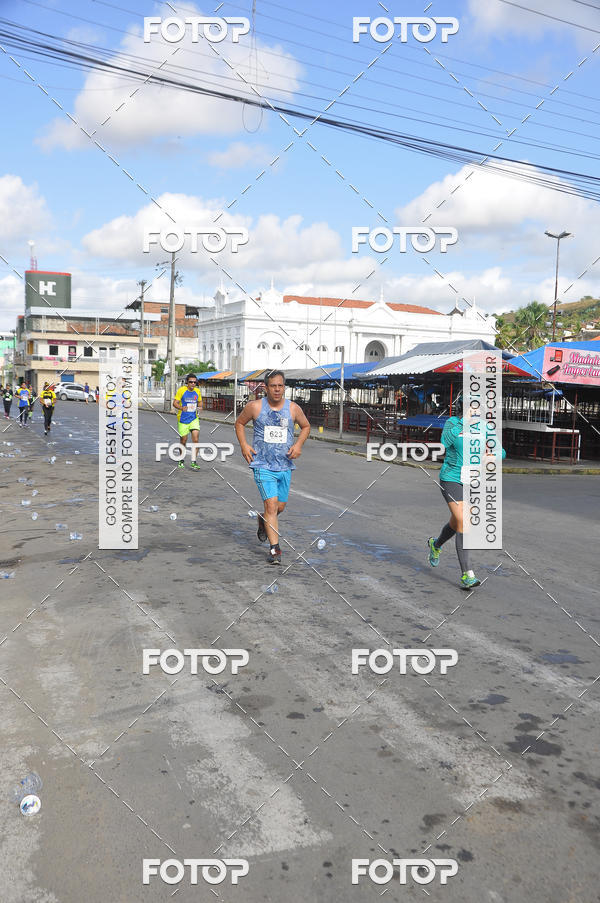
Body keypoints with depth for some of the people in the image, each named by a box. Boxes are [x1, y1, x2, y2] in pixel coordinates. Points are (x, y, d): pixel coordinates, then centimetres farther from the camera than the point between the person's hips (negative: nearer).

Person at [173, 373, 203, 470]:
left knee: (195, 439, -11)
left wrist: (200, 407, -5)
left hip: (194, 418, 2)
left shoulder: (197, 391, 2)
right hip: (183, 419, -2)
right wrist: (181, 408, -29)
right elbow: (175, 403, -9)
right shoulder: (181, 390, -9)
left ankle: (194, 462, -6)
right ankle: (181, 461, 29)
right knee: (183, 441, 8)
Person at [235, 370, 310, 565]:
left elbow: (306, 426, 17)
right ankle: (274, 549, -9)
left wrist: (299, 444, 0)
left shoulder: (293, 408, 0)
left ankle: (263, 521, 46)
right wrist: (244, 445, -1)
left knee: (280, 507, 12)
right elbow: (239, 423, 13)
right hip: (263, 466, -3)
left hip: (285, 466, 3)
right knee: (271, 504, -14)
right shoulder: (255, 407, -4)